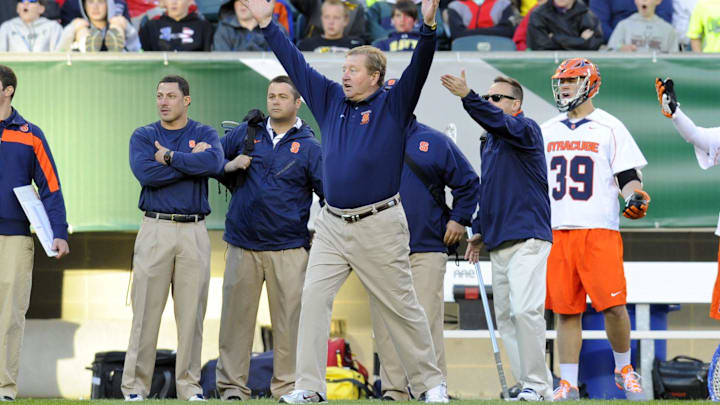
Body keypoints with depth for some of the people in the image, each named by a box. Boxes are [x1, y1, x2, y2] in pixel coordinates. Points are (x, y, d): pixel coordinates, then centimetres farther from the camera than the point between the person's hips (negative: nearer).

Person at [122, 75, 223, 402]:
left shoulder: (205, 134, 9)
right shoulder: (143, 136, 8)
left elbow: (214, 162, -14)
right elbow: (146, 173, -12)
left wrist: (170, 157, -10)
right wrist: (191, 159, -7)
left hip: (194, 231, 1)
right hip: (155, 228, -1)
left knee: (192, 312, 2)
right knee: (146, 311, -4)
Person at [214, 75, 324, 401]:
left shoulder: (308, 146, 3)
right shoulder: (246, 133, 10)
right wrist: (229, 167, 0)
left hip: (289, 249, -2)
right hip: (243, 245, 2)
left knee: (289, 318, -3)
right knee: (236, 315, 2)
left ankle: (287, 387, 5)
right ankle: (232, 386, 8)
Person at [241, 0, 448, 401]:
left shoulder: (393, 105, -3)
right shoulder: (332, 99, 10)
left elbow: (419, 68, -16)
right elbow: (296, 64, 14)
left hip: (380, 225, -5)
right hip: (332, 224, 5)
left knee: (402, 306, 3)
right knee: (314, 297, -6)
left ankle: (431, 383, 14)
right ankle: (309, 387, -5)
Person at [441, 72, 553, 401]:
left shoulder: (526, 129, -4)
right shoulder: (488, 142, 21)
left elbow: (501, 124, -26)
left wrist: (467, 97, -37)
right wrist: (479, 231, 21)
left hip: (527, 239, -9)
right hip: (498, 244, 9)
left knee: (525, 311, -19)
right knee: (505, 317, 6)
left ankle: (537, 385, -13)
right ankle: (528, 386, 10)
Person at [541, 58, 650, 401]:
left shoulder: (609, 128, 4)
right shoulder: (546, 132, 17)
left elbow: (628, 177, 2)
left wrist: (634, 196, -18)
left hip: (599, 231, -4)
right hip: (556, 231, 4)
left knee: (613, 305, -10)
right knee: (565, 310, 2)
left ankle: (624, 371, 10)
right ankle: (568, 385, 5)